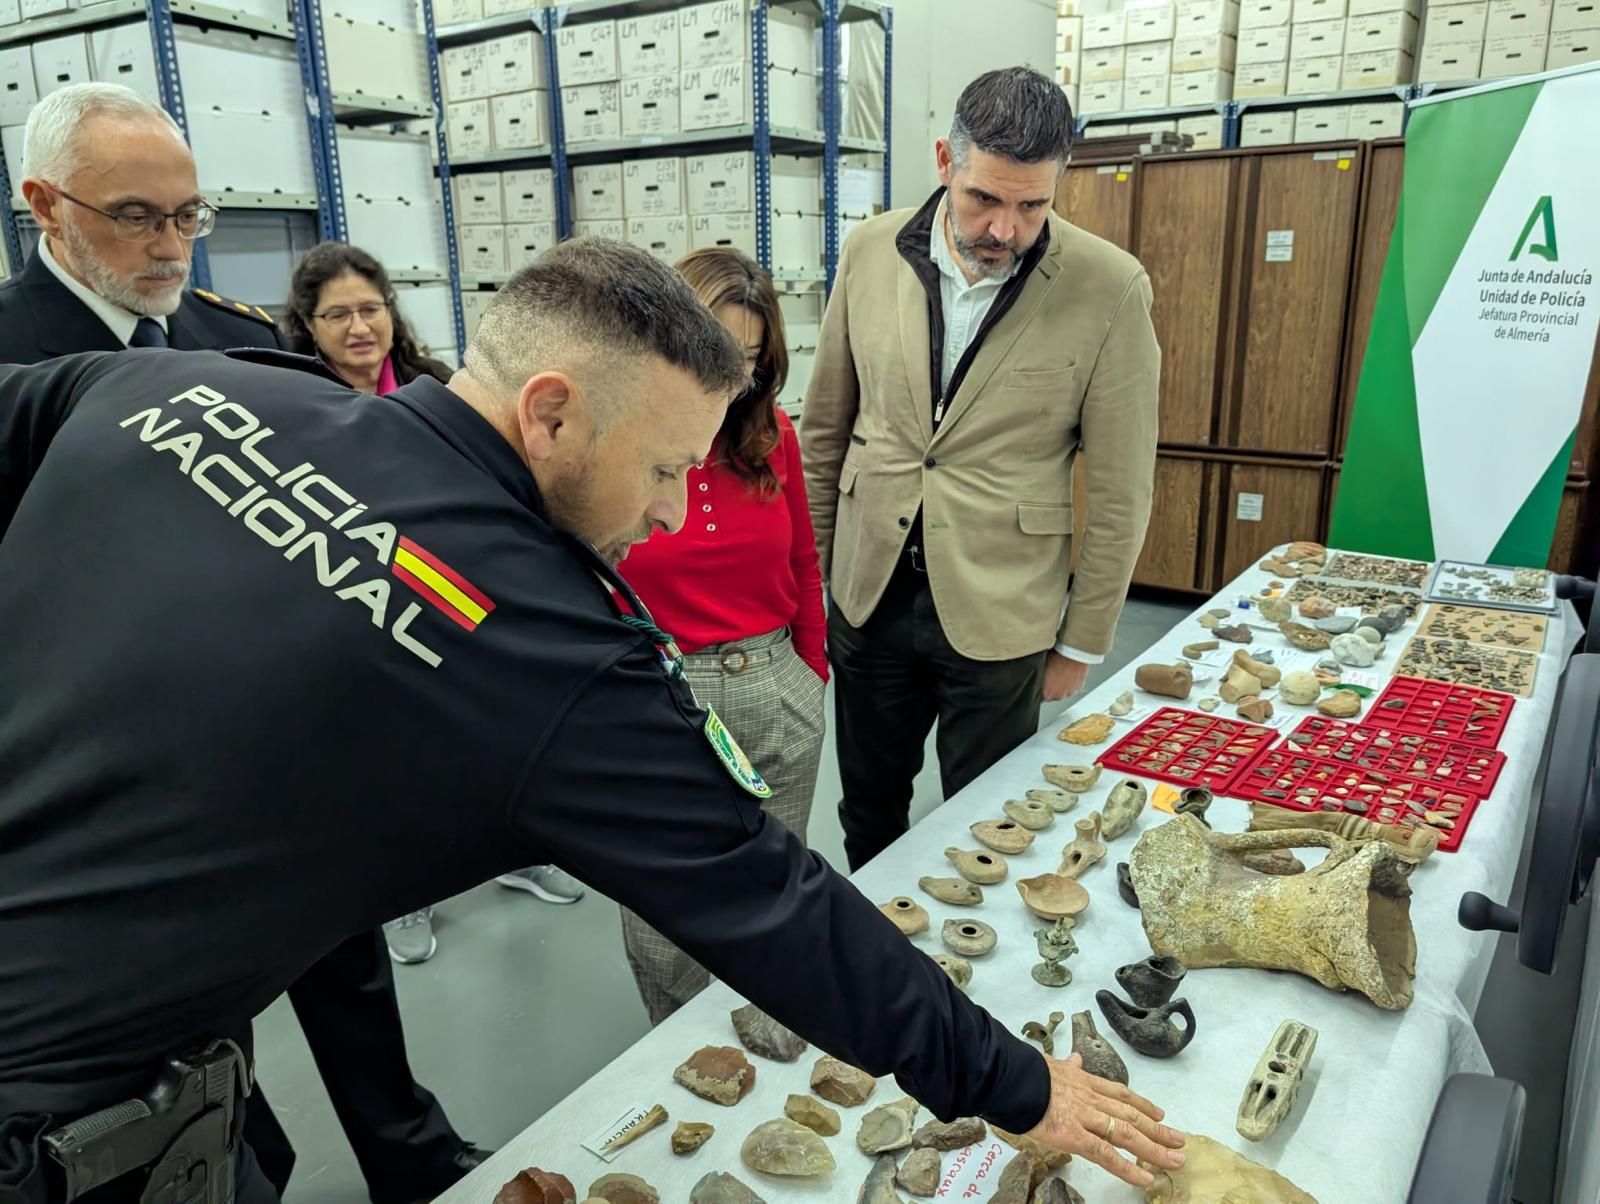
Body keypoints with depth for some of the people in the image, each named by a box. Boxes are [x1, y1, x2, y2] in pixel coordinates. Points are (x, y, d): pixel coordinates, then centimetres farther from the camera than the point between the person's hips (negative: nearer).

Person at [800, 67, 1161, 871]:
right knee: (868, 813, 21)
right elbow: (825, 427, 6)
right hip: (868, 594, 3)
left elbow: (1120, 488, -6)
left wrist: (1082, 644, -2)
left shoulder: (1110, 290, -12)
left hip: (998, 613, -3)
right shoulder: (872, 253, -3)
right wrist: (805, 570, 10)